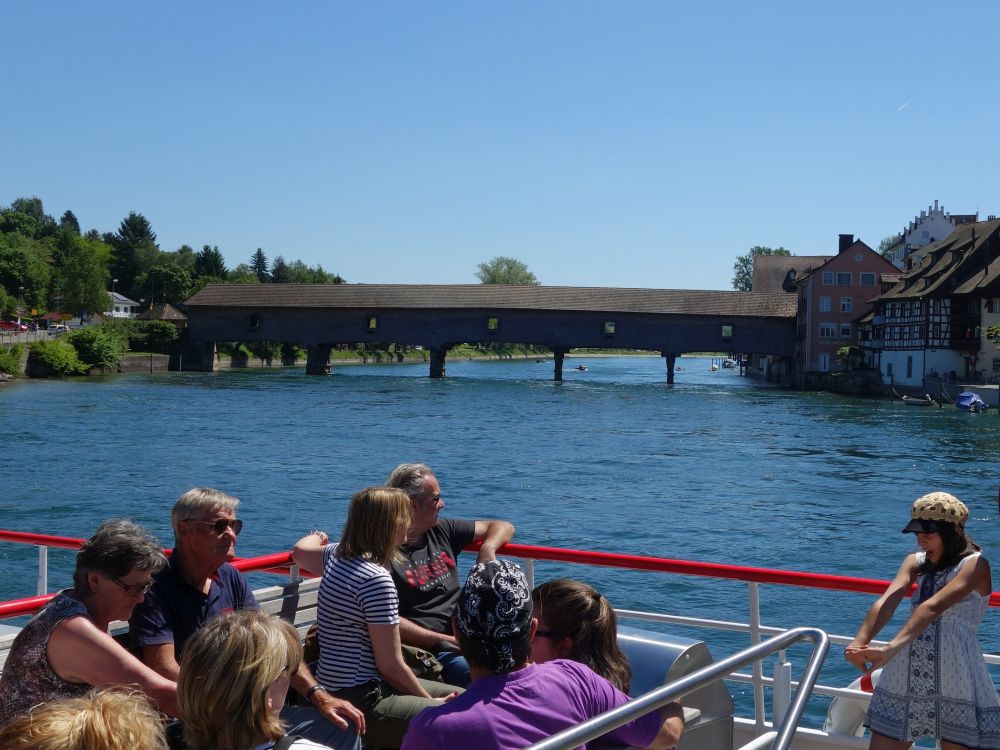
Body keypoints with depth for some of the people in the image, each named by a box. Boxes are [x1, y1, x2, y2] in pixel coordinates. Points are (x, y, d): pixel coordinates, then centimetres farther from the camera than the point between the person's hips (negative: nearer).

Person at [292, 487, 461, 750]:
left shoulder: (336, 555, 5)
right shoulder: (376, 579, -21)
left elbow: (300, 550, 29)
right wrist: (430, 701, -5)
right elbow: (391, 665, -19)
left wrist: (317, 537, 50)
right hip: (358, 703, -10)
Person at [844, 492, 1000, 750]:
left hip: (956, 681, -5)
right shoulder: (916, 562, 9)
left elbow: (934, 606, -25)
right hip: (905, 679, 5)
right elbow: (888, 600, -10)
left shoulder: (975, 564, -8)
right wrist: (860, 642, -28)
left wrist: (892, 647, -39)